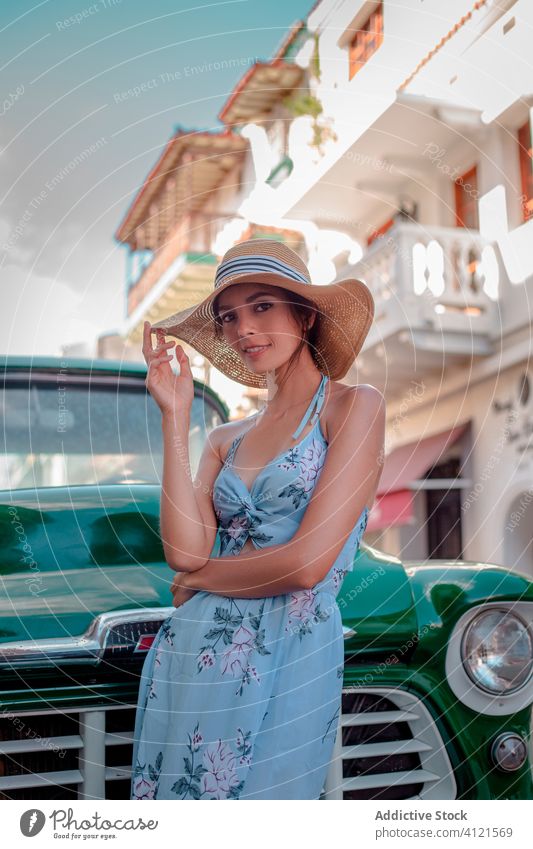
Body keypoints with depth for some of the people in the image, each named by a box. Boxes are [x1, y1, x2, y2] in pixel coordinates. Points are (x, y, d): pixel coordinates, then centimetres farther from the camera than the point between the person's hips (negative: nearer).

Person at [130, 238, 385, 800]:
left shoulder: (354, 406, -6)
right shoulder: (227, 438, 10)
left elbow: (307, 563, -16)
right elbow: (184, 551, -6)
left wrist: (200, 577, -1)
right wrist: (175, 417, -4)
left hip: (288, 661, -5)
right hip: (188, 660, 5)